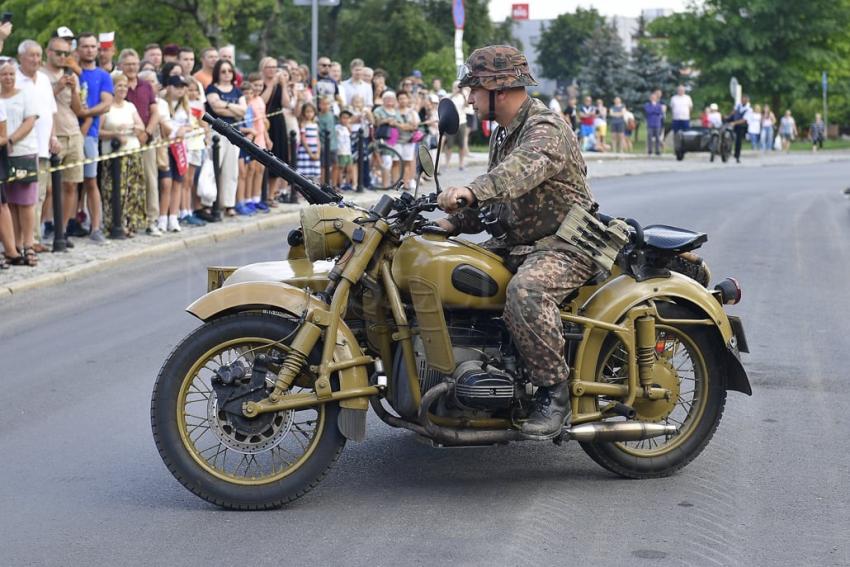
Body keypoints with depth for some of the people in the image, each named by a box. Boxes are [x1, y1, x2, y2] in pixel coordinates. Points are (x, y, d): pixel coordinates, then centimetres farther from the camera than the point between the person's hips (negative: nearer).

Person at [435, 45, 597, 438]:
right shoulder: (503, 134, 17)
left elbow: (521, 170, -39)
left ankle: (554, 392, -28)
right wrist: (456, 222, 4)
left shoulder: (546, 129, -16)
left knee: (525, 291, -37)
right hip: (517, 242, 10)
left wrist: (472, 190, -55)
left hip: (565, 246, -10)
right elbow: (495, 197, 22)